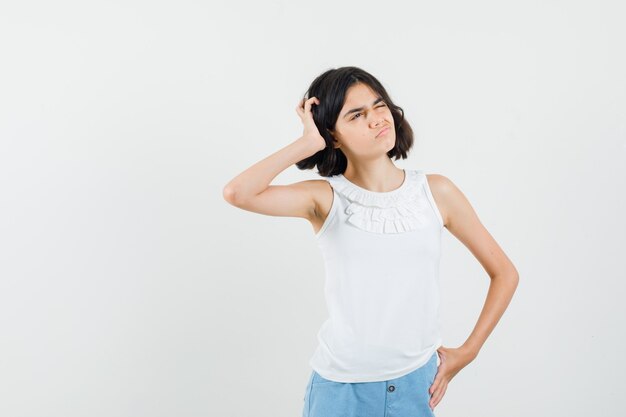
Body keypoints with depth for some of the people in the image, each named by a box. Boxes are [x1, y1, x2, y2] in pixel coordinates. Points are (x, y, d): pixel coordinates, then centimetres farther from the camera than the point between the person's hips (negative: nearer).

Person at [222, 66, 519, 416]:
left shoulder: (436, 191, -4)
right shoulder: (326, 198, -8)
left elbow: (505, 273, 4)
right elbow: (236, 193, -25)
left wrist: (467, 352, 0)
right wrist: (307, 143, -17)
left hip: (416, 382, 2)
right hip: (339, 386, -1)